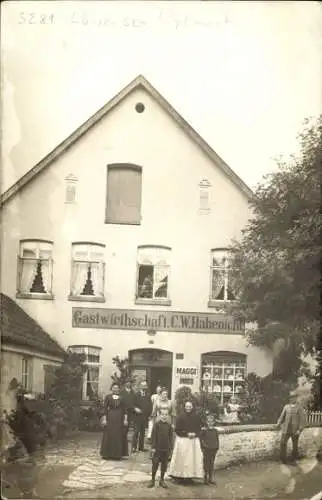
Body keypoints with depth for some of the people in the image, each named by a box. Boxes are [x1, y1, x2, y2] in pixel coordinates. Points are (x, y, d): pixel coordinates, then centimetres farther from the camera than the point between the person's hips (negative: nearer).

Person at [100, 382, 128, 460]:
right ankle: (107, 454, 7)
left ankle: (117, 454, 11)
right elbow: (105, 408, -1)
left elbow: (124, 410, 6)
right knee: (109, 436, 0)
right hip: (110, 418, -2)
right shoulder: (108, 397, 1)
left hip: (119, 419, 2)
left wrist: (125, 419, -1)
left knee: (118, 436, 4)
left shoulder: (121, 398, 7)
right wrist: (104, 419, -7)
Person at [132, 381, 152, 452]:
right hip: (137, 416, -4)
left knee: (142, 432, 9)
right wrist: (135, 408, -21)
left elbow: (150, 406, 11)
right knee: (136, 431, -5)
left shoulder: (148, 396, 10)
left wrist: (148, 415, 2)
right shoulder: (136, 395, 0)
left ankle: (141, 447, 15)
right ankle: (134, 447, -3)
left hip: (145, 417, 4)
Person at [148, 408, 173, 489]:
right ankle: (152, 480, 12)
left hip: (166, 449, 3)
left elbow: (170, 437, 9)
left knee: (164, 465, 9)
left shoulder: (169, 426, 4)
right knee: (155, 464, 1)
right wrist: (153, 447, -8)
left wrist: (170, 448, 8)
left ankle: (162, 480, 22)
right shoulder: (156, 424, -5)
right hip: (157, 448, -3)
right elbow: (153, 436, -5)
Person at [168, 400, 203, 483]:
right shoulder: (180, 417, -6)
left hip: (194, 440, 3)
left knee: (192, 458, 2)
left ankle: (189, 476, 9)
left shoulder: (196, 417, 4)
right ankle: (180, 475, 4)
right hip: (182, 440, -3)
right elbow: (177, 430, -6)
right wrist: (187, 434, -13)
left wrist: (195, 434, -9)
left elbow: (199, 429, 9)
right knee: (181, 458, -3)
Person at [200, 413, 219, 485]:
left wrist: (217, 447, 7)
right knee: (206, 463, 0)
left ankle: (211, 478, 18)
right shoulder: (203, 430, -7)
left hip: (213, 449, 4)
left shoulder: (215, 430, 7)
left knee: (212, 463, 11)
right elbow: (201, 439, -5)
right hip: (206, 449, -4)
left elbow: (217, 439, 14)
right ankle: (206, 478, 8)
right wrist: (203, 447, -9)